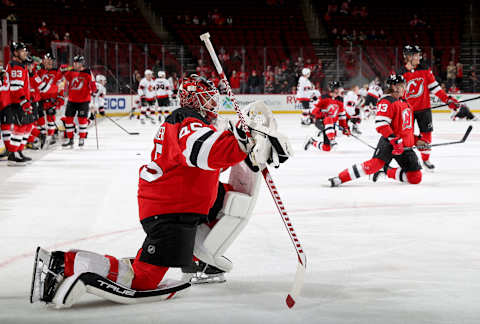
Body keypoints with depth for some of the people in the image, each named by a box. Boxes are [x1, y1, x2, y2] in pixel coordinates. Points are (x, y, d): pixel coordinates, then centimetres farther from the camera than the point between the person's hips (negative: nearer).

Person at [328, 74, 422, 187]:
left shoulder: (405, 103, 19)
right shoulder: (386, 101, -9)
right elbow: (381, 124, -21)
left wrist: (417, 139, 26)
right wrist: (395, 140, -27)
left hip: (406, 146, 8)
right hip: (389, 143, -8)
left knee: (416, 178, 0)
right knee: (375, 164, -27)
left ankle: (386, 171, 19)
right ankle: (340, 178, -22)